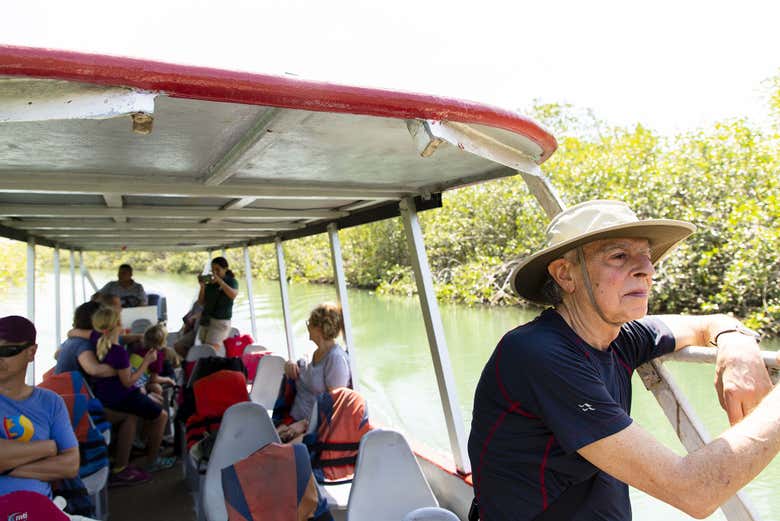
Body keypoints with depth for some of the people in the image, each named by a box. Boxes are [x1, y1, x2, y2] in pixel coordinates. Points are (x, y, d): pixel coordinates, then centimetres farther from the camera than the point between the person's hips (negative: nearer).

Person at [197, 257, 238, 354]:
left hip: (220, 321, -5)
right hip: (205, 321, 5)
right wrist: (202, 286, -4)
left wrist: (219, 280, -23)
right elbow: (201, 302, 9)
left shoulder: (232, 281, 0)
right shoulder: (210, 283, 11)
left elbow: (233, 295, -21)